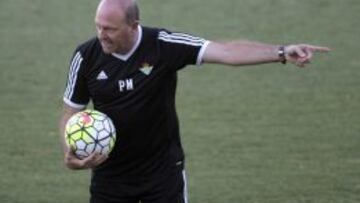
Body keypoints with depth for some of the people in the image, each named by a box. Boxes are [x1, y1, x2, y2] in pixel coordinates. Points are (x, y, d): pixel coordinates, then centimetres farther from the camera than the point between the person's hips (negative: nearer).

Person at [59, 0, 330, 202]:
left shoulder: (163, 45, -16)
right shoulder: (86, 56, -9)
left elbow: (225, 51, -23)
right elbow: (71, 112, 2)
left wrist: (281, 52, -34)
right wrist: (70, 154, -17)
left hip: (163, 171, -2)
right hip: (109, 173, 2)